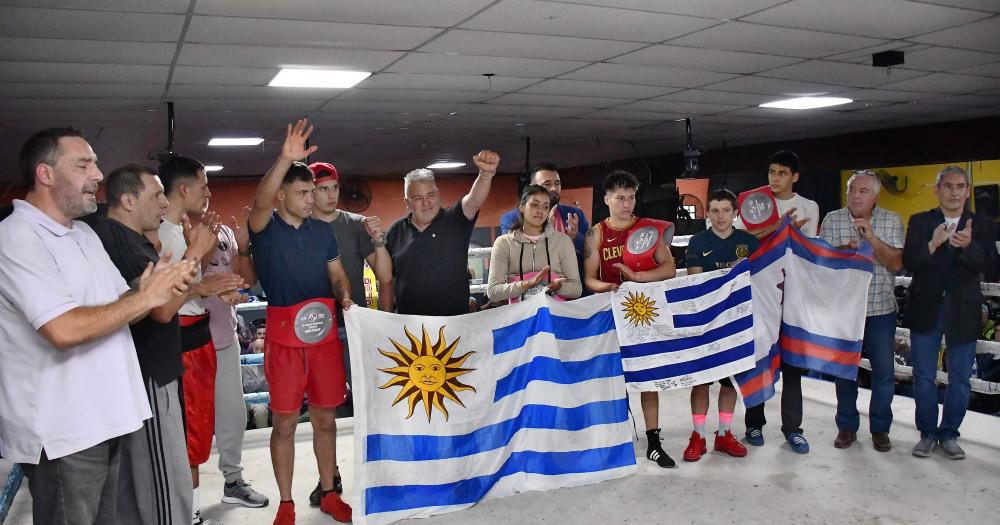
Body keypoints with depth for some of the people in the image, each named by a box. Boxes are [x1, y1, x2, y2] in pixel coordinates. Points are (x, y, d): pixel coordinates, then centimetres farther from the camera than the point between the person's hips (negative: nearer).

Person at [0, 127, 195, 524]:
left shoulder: (85, 234, 13)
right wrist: (146, 298, -18)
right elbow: (64, 329, -28)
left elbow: (117, 307, 15)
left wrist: (162, 287, -6)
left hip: (104, 418, 9)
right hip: (63, 432, -8)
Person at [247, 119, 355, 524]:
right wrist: (285, 159, -41)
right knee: (284, 423, 5)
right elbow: (260, 201, -26)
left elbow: (338, 274, 17)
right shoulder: (265, 228, -4)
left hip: (325, 334, 4)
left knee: (325, 418, 13)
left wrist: (346, 297, -5)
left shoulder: (322, 231, 11)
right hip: (284, 338, -4)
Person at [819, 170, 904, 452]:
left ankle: (880, 428, 20)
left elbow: (896, 263, -8)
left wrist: (872, 237, -20)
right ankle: (847, 426, 22)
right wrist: (844, 250, -20)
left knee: (884, 371, 4)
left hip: (881, 309, 0)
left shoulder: (891, 221, 2)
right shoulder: (832, 220, 2)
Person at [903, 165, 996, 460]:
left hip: (963, 311, 1)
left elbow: (989, 264, -9)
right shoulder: (919, 222, 1)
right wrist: (932, 245, -25)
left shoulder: (979, 227, 3)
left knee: (960, 379, 9)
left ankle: (949, 434, 23)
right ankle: (927, 433, 21)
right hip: (926, 309, -1)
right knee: (924, 377, 7)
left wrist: (969, 246, -28)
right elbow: (908, 263, -8)